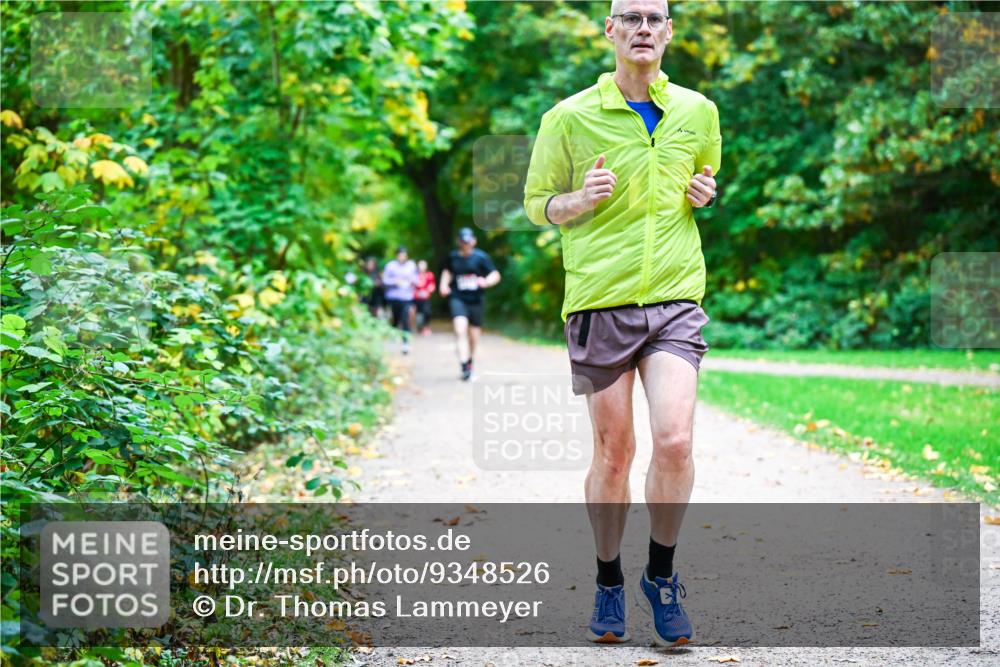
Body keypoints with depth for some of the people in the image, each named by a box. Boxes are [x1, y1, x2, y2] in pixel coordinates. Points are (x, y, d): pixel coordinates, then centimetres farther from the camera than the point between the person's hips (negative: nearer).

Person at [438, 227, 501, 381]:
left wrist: (486, 282, -26)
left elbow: (495, 275, -6)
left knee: (473, 334, 11)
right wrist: (444, 285, 7)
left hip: (476, 300, 0)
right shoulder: (453, 257, 4)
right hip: (457, 299, 0)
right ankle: (465, 367, -25)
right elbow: (447, 271, 24)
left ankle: (469, 360, 40)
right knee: (460, 330, -21)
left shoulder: (481, 257, -5)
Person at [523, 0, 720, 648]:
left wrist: (706, 193, 4)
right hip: (599, 301, -1)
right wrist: (583, 199, -13)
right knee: (613, 453, 4)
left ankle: (662, 576, 7)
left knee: (674, 442, -13)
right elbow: (537, 203, 8)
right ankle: (609, 582, 23)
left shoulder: (698, 111, 10)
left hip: (676, 299, 2)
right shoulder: (569, 118, 1)